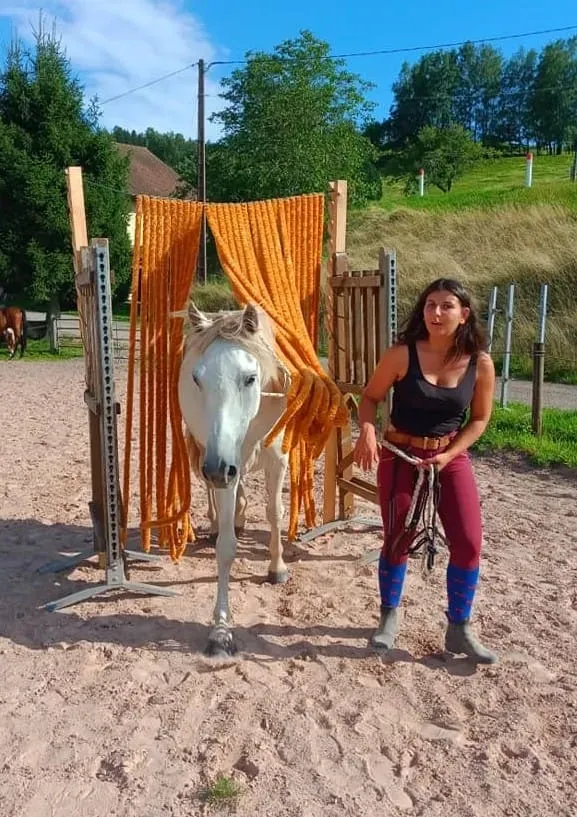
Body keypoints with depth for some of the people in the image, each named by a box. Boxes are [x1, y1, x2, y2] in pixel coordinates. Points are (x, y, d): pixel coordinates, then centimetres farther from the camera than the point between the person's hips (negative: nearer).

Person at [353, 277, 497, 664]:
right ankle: (390, 618, 30)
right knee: (397, 539, 6)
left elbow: (479, 418, 0)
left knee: (469, 542, -2)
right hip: (400, 456, -2)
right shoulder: (403, 354, -14)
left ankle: (460, 630, 18)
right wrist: (367, 432, -23)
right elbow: (371, 397, -5)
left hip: (452, 457, 2)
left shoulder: (480, 363, -9)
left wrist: (449, 454, -12)